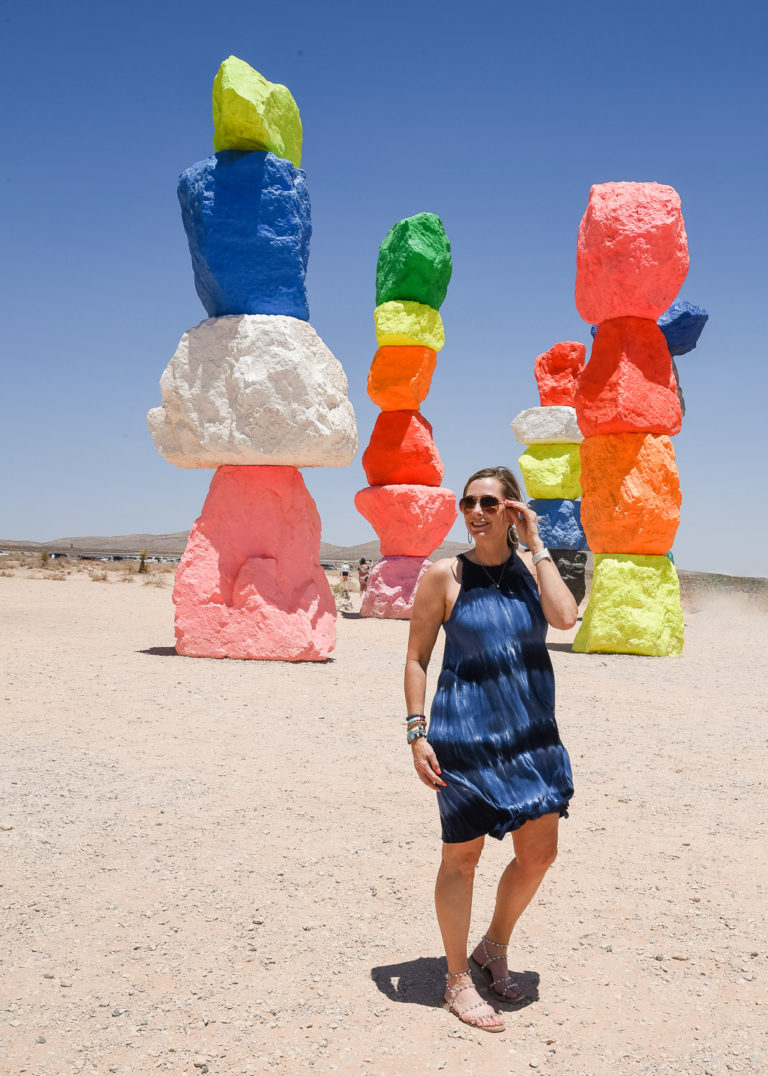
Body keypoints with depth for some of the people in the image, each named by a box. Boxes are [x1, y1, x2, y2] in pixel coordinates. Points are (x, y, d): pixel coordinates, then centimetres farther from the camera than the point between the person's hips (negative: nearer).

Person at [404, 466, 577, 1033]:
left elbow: (565, 617, -16)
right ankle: (458, 980, 24)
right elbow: (417, 657, -5)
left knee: (540, 853, 13)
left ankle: (494, 948, 38)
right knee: (463, 856, 6)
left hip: (531, 734, 5)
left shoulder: (531, 570, 4)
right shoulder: (445, 575, -7)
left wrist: (536, 544, -11)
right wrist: (418, 731, -12)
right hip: (466, 734, -5)